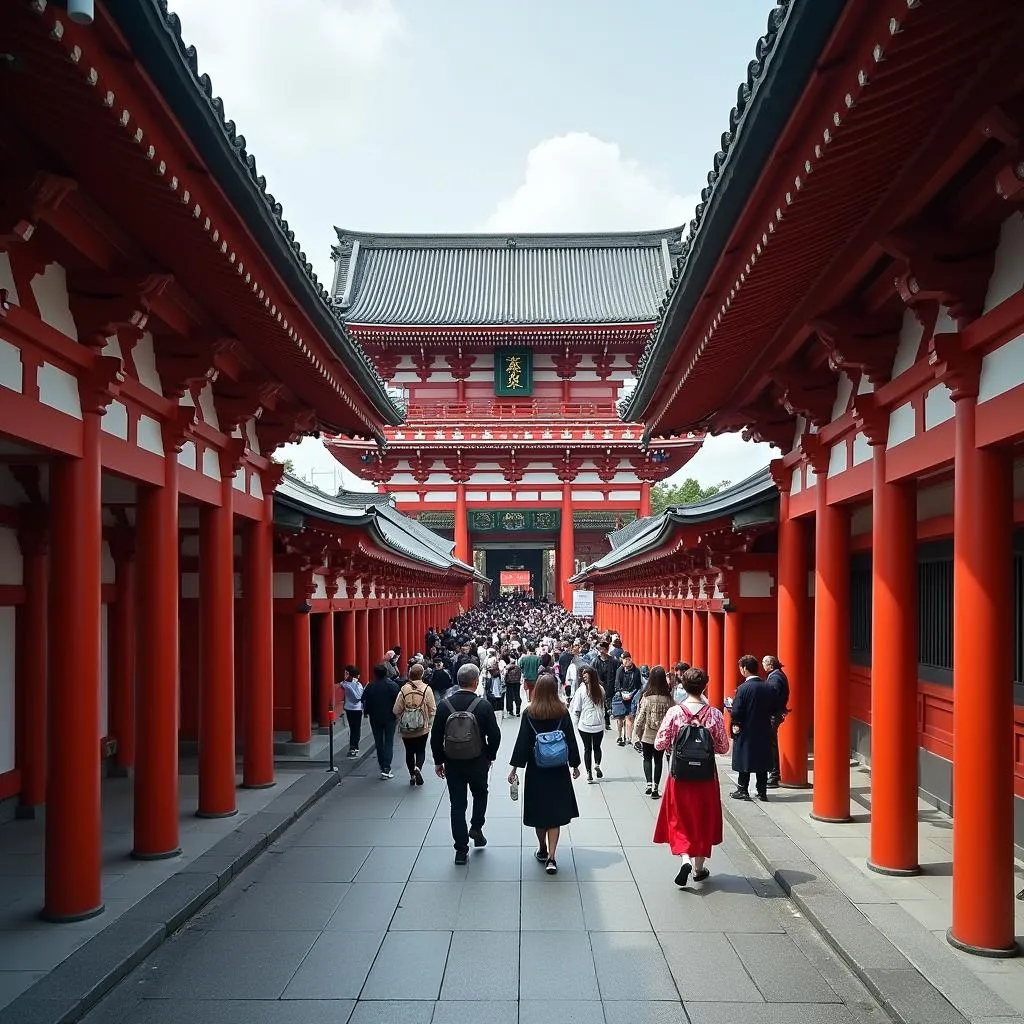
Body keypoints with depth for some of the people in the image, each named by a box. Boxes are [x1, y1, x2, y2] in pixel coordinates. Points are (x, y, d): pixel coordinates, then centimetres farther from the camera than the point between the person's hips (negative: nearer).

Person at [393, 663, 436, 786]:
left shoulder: (404, 689, -9)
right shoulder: (427, 689, -11)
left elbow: (396, 710, -5)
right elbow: (432, 709, -7)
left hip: (406, 728, 1)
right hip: (422, 727, -1)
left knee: (409, 752, 14)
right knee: (421, 751, 11)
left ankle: (412, 775, 18)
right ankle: (418, 767, -14)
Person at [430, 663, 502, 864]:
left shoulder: (444, 705, -8)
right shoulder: (483, 706, -13)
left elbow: (435, 737, -3)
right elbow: (494, 735, -8)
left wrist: (438, 761, 9)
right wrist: (490, 756, 9)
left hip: (452, 763, 1)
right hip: (478, 762, -1)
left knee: (457, 804, 8)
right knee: (480, 794, 27)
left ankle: (461, 850, 11)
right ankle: (476, 828, 16)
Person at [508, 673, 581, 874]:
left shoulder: (529, 713, -9)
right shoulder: (562, 712, -7)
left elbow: (522, 741, -8)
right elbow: (571, 740, -1)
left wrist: (515, 768, -2)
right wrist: (574, 765, 11)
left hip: (536, 769, 0)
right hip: (558, 770, 0)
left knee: (539, 810, 15)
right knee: (555, 811, 4)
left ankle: (543, 850, 30)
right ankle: (551, 857, -4)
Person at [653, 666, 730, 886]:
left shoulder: (674, 712, -12)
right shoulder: (714, 714, -9)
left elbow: (659, 744, -10)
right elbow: (723, 747, -2)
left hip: (680, 775, -1)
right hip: (706, 776, 1)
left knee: (680, 818, 11)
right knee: (703, 818, 16)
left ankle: (685, 859, -10)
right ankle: (699, 867, 25)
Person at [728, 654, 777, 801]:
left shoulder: (743, 688, -18)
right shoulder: (769, 688, -2)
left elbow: (736, 713, -19)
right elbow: (773, 710, 4)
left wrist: (730, 708, 1)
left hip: (746, 732, -4)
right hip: (764, 732, 5)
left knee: (745, 761, 7)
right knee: (762, 761, 11)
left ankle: (743, 790, 13)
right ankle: (762, 791, 16)